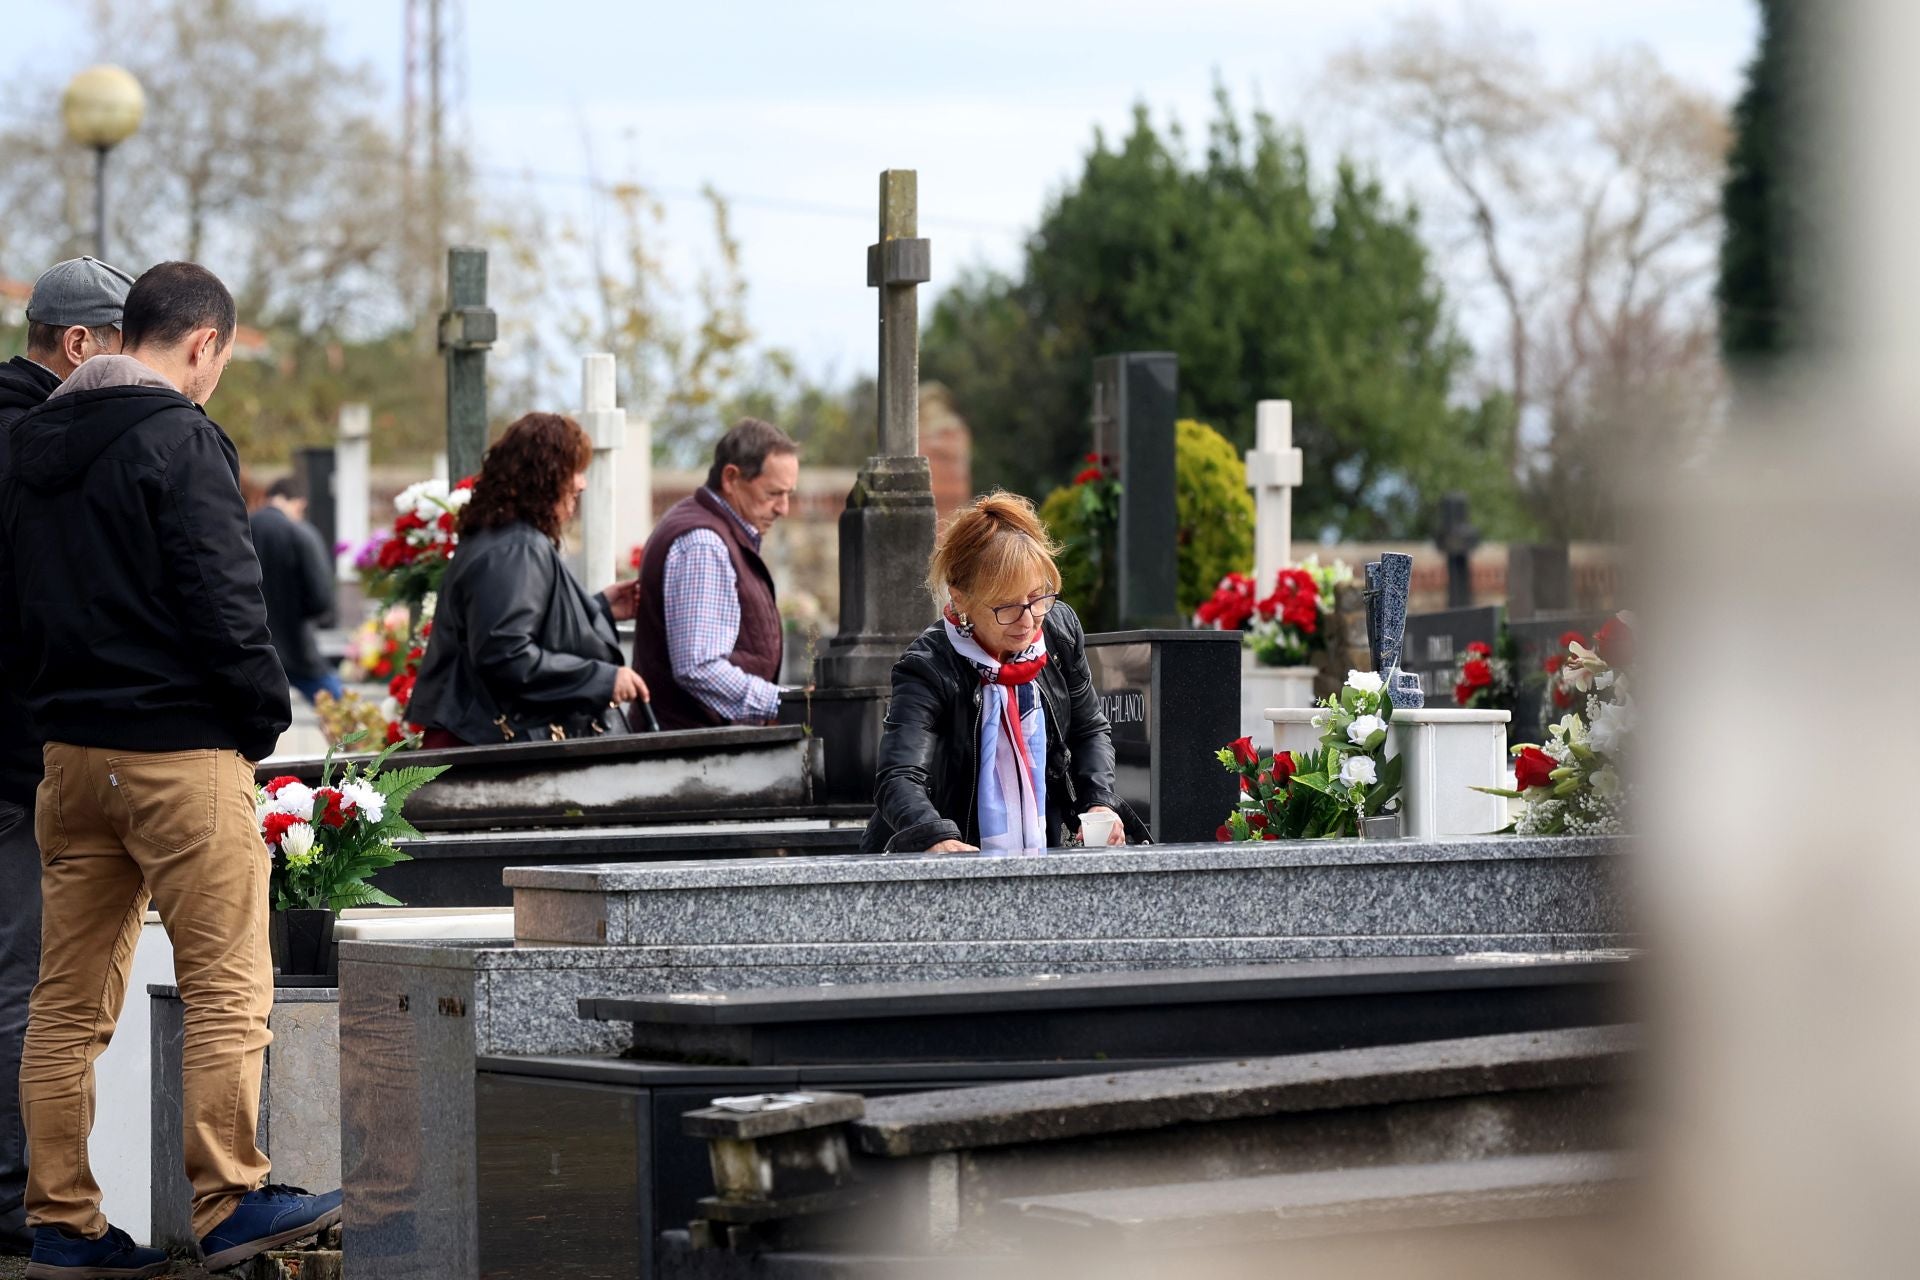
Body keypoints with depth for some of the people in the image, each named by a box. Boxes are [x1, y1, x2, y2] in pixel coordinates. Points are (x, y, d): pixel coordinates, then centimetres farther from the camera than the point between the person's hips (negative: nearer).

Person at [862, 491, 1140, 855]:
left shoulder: (1059, 629, 1)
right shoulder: (929, 669, -17)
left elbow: (1090, 730, 17)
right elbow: (899, 779, -30)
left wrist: (1099, 803, 0)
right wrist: (938, 839, -49)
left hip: (1043, 858, 2)